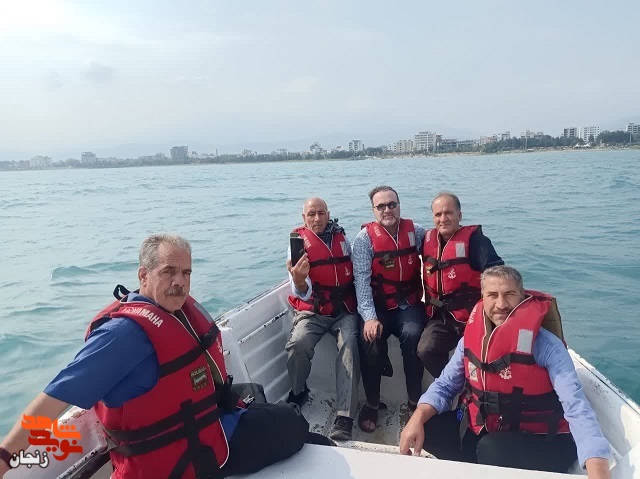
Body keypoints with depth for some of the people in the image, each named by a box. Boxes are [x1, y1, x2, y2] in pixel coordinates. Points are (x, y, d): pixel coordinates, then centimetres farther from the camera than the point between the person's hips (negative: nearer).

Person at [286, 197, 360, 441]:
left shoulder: (341, 238, 7)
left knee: (349, 345, -26)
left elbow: (353, 272, 20)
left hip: (344, 311, 2)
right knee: (298, 345, -28)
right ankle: (297, 393, 3)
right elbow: (303, 293, -13)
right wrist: (298, 282, -38)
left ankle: (344, 419, -27)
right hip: (313, 312, -2)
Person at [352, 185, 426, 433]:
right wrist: (370, 317, -23)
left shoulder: (415, 231, 3)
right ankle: (372, 404, -4)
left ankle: (415, 400, -7)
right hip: (378, 307, -1)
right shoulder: (364, 238, -4)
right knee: (370, 340, -26)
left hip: (409, 304, 1)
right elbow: (361, 280, -12)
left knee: (413, 335, -27)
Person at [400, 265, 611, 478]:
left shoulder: (545, 344, -18)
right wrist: (417, 419, -14)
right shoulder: (470, 339, -3)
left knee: (491, 450, -32)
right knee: (427, 427, -9)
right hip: (480, 431, 5)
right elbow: (444, 385, 4)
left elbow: (575, 406, -27)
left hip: (539, 443, -5)